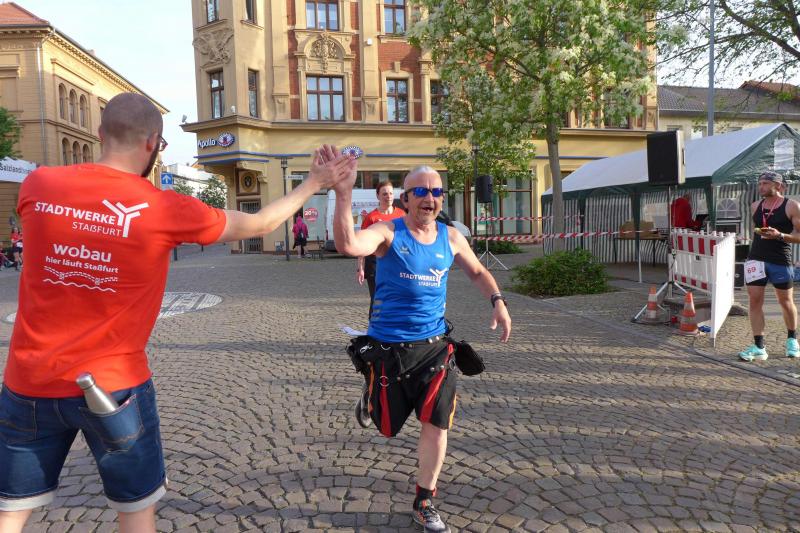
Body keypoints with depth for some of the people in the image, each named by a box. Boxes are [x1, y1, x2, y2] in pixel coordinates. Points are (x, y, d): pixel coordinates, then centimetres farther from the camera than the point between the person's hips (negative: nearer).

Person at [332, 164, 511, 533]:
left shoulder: (451, 238, 1)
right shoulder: (387, 233, -13)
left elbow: (477, 272, 18)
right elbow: (347, 245, -35)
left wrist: (497, 302, 1)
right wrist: (343, 194, -46)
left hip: (434, 345, 3)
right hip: (389, 346, -3)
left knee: (436, 424, 2)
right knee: (387, 425, 13)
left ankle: (424, 503, 23)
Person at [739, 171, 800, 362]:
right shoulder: (755, 206, 8)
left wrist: (780, 235, -23)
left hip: (781, 261, -3)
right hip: (756, 259, 3)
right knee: (754, 301, -4)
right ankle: (758, 347, -1)